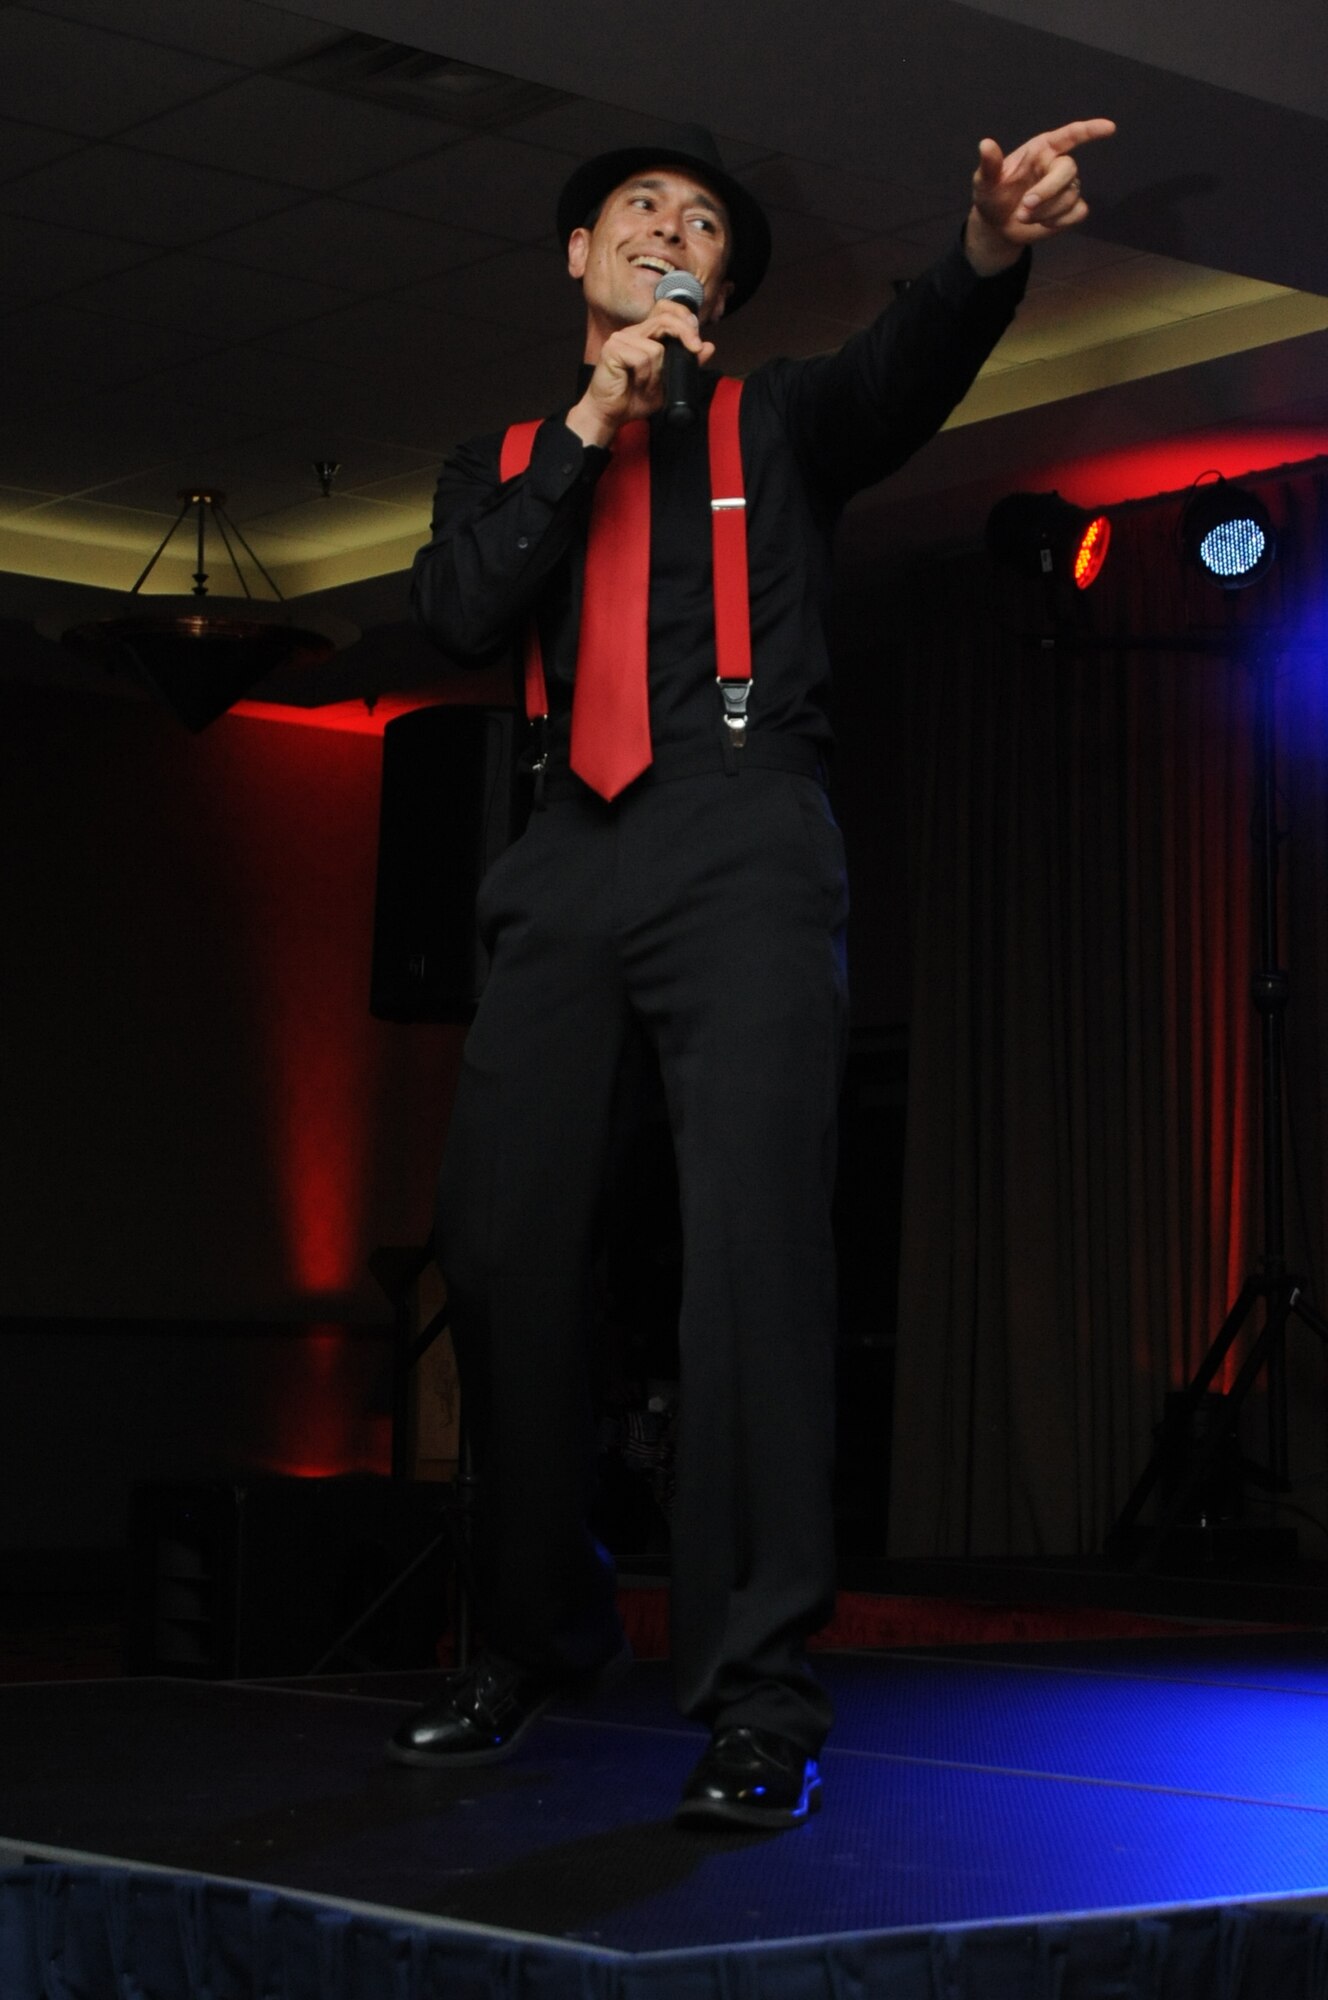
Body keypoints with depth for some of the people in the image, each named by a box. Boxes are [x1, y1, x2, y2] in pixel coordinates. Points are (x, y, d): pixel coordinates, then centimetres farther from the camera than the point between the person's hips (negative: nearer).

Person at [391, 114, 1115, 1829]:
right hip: (569, 867, 3)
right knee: (499, 1241, -3)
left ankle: (759, 1701, -19)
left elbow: (903, 374, -4)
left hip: (742, 852, -3)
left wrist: (987, 251, -26)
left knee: (752, 1235, -18)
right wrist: (589, 424, -1)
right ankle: (538, 1639, 14)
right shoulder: (506, 463, 24)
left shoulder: (776, 423, 19)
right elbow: (459, 618, 5)